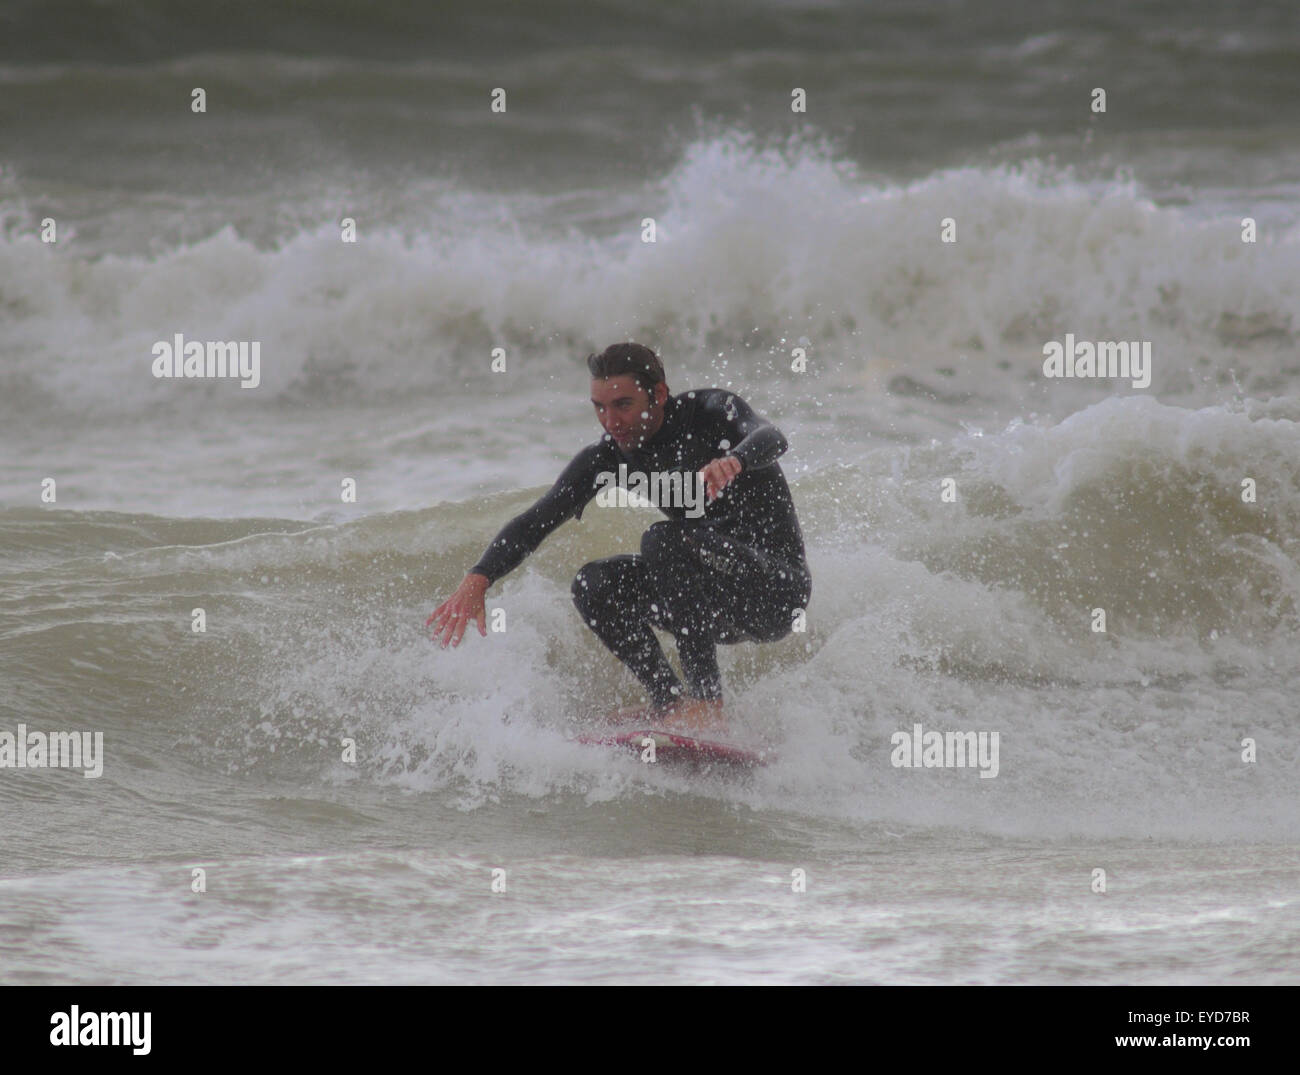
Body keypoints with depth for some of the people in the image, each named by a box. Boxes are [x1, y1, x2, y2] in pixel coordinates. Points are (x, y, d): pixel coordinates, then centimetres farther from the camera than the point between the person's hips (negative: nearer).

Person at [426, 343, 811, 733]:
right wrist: (477, 581, -16)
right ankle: (669, 705, -12)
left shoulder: (711, 412, -15)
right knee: (594, 585, -8)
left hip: (779, 581, -7)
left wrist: (732, 461, -59)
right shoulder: (612, 455, 1)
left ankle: (706, 703, -32)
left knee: (665, 539, -29)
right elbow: (537, 520, -1)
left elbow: (771, 439, -35)